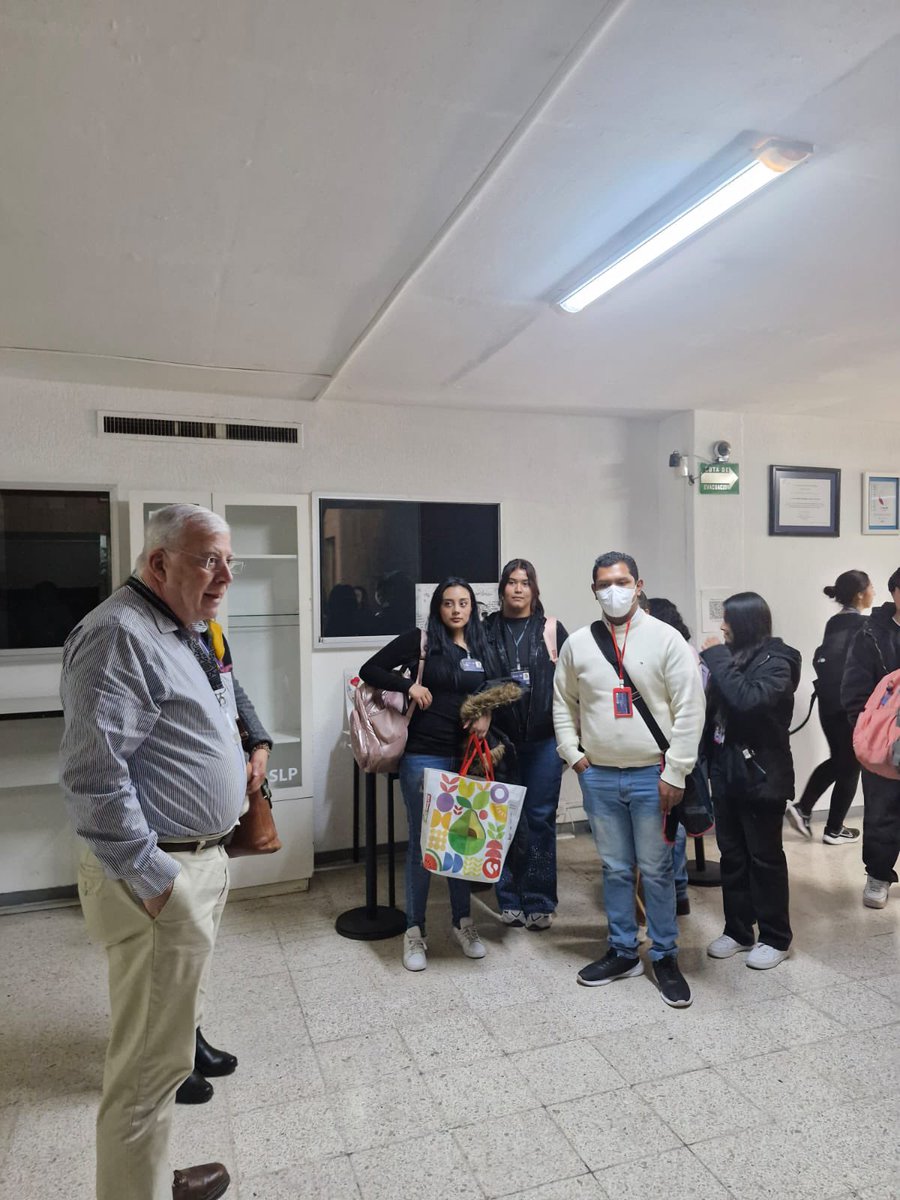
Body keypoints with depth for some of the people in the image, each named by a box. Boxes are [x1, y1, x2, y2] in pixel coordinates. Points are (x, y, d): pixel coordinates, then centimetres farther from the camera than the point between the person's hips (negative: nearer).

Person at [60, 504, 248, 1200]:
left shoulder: (181, 634, 13)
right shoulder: (118, 635, -19)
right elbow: (95, 777, -25)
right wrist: (153, 878, -21)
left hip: (202, 861, 10)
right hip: (162, 876, -10)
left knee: (167, 1032, 23)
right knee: (153, 1063, 3)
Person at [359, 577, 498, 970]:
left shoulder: (482, 650, 9)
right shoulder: (420, 641, -3)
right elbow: (369, 670, -3)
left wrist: (487, 716, -1)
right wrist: (409, 684, -15)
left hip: (467, 756, 4)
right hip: (424, 756, -4)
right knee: (422, 842, 4)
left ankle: (463, 921, 29)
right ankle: (414, 930, 18)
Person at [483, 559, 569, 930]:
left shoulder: (552, 629, 4)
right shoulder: (488, 629, 4)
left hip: (543, 738, 0)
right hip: (501, 738, 1)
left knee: (540, 817, 4)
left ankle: (539, 902, 17)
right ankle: (510, 899, 20)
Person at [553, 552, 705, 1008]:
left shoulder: (666, 639, -7)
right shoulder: (578, 643, 3)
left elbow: (689, 708, -9)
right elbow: (563, 702, 13)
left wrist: (675, 772, -11)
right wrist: (574, 754, 3)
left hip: (652, 776, -3)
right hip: (598, 777, 3)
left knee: (657, 870, 8)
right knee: (615, 869, 15)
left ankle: (665, 957, 26)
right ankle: (623, 952, 31)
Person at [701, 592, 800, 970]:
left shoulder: (775, 662, -12)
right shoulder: (733, 657, 7)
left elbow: (748, 699, -30)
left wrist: (716, 658, -23)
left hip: (761, 776, -6)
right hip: (727, 773, 7)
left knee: (764, 857, 6)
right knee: (732, 855, 14)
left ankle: (775, 938, 21)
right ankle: (737, 931, 27)